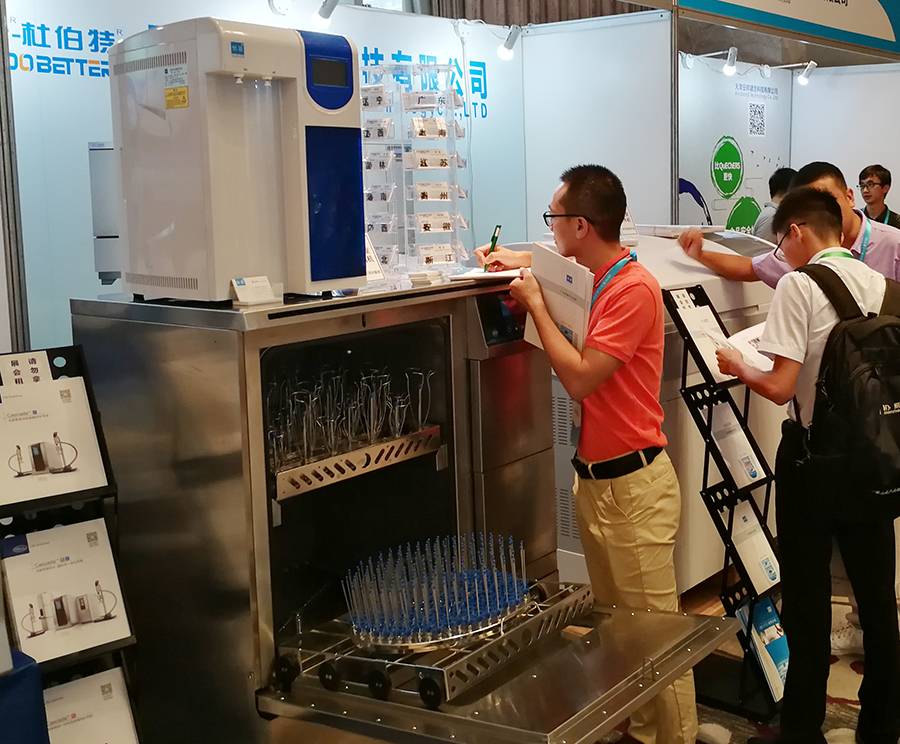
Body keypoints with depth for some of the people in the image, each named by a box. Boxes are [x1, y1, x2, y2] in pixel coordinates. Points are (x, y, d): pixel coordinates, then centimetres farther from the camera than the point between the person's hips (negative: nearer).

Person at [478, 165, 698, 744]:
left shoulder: (634, 288, -18)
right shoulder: (593, 280, 9)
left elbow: (580, 377, -22)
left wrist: (536, 303, -13)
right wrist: (525, 265, 19)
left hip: (633, 483, -10)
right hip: (594, 476, 10)